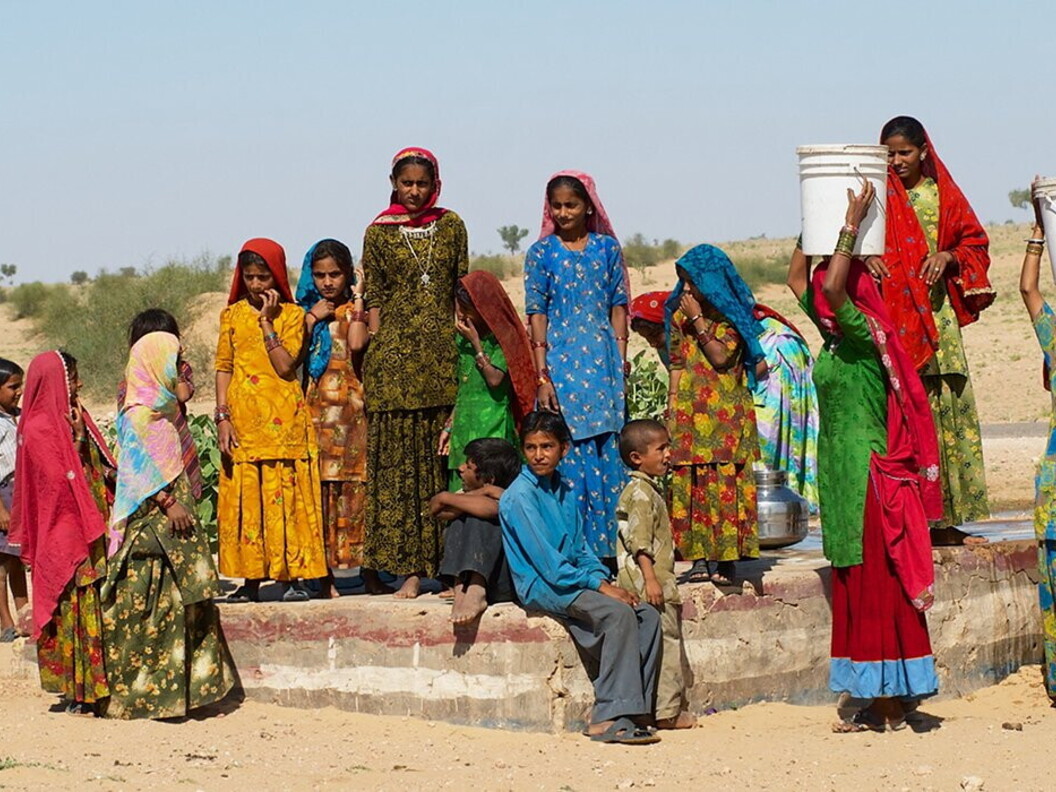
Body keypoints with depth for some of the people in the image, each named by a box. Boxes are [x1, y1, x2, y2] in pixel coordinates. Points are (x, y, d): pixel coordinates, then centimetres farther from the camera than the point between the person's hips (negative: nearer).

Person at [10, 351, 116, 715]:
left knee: (95, 611, 8)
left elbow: (98, 466, 18)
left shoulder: (71, 418, 14)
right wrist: (77, 439, -16)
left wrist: (113, 473, 0)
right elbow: (62, 480, -16)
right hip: (65, 533, -8)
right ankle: (78, 694, -4)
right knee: (77, 609, -7)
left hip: (90, 530, 8)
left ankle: (94, 689, 12)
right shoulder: (39, 430, -12)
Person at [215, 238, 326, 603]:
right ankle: (251, 580, 7)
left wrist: (267, 321, -10)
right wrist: (223, 417, -1)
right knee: (244, 499, 2)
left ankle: (293, 577, 1)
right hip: (243, 419, 2)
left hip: (283, 420, -2)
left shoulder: (292, 315, 3)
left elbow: (284, 366, -10)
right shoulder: (232, 315, 10)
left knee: (285, 495, -3)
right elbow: (223, 368, 8)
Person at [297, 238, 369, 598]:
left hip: (352, 409, -2)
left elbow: (357, 344, -15)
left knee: (355, 487, -6)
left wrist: (358, 301, -7)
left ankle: (368, 567, -2)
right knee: (318, 488, -2)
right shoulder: (306, 311, 13)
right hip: (316, 410, 2)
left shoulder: (354, 310, 7)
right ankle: (325, 574, 1)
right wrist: (312, 318, -4)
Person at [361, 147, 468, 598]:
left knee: (439, 461, -1)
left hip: (441, 355, 2)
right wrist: (376, 353, -2)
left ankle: (422, 564, 2)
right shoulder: (379, 233, 6)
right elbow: (374, 299, 5)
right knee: (395, 461, -5)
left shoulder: (451, 226, 11)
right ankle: (408, 565, -6)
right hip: (394, 354, -2)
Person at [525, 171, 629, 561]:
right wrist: (543, 375, -7)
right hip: (562, 362, -2)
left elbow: (618, 306, 10)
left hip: (603, 360, 2)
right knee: (568, 455, -3)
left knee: (608, 456, 3)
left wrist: (620, 365, 3)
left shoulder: (607, 247, 8)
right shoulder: (541, 253, 2)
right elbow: (537, 314, 0)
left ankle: (607, 549, 9)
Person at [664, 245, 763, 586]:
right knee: (690, 483, -2)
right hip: (689, 412, 4)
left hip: (725, 414, -4)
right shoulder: (679, 315, 11)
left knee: (725, 482, -7)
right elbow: (677, 364, 13)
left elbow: (721, 356, -14)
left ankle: (726, 559, -6)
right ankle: (699, 559, -1)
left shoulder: (732, 314, -2)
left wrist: (698, 320, -13)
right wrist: (672, 405, 7)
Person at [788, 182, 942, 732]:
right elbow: (797, 279, 22)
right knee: (852, 585, 10)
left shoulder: (864, 338, -13)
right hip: (841, 472, 9)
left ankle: (890, 698, -1)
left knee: (877, 583, -5)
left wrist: (851, 225, -22)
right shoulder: (834, 338, 11)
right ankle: (867, 698, 15)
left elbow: (832, 286, -29)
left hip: (868, 472, -9)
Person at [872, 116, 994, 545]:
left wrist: (948, 256, -4)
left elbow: (975, 240, 16)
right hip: (890, 313, -4)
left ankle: (944, 519, 9)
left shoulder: (942, 193, 12)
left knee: (946, 411, 3)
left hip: (936, 312, 4)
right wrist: (863, 255, -21)